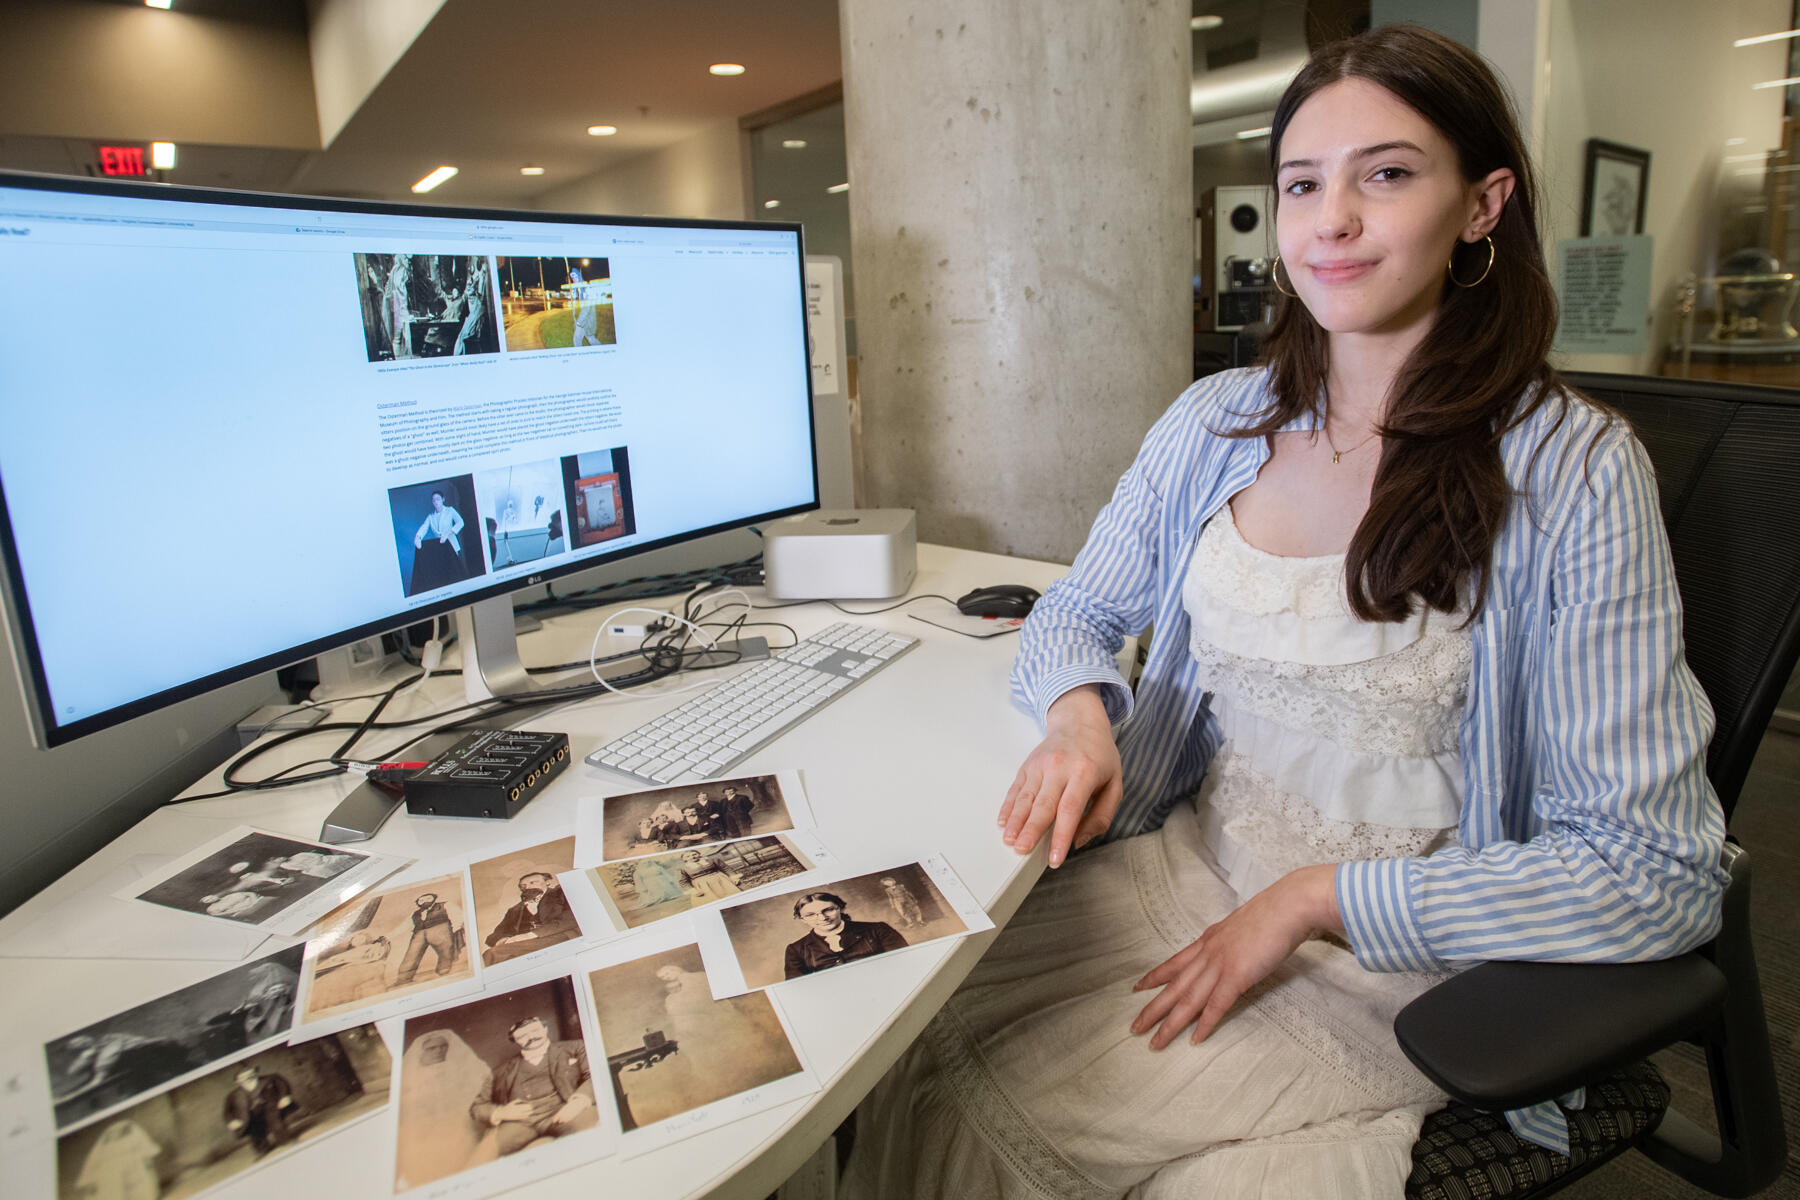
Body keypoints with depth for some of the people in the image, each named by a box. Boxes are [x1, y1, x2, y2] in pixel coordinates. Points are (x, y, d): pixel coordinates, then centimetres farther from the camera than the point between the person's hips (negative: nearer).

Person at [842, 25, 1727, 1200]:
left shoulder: (1573, 470, -11)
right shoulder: (1216, 422, 2)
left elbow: (1654, 872, -13)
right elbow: (1075, 615, 11)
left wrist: (1316, 901, -17)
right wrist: (1078, 716, -13)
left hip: (1400, 961, -3)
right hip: (1184, 869, 4)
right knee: (910, 1066, -15)